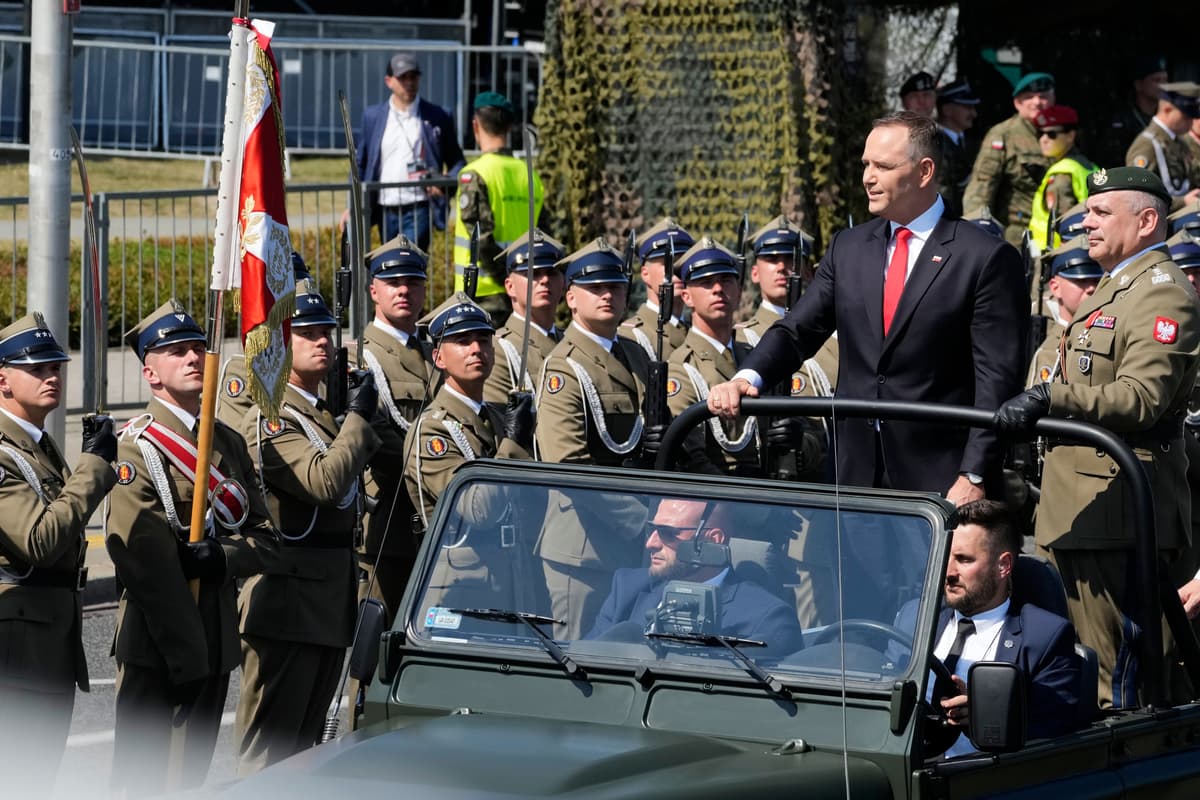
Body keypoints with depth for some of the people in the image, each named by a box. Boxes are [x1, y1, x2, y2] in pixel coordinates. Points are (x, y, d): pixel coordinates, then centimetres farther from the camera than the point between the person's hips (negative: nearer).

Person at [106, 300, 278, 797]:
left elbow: (265, 538, 11)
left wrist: (222, 557, -13)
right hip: (156, 645, -7)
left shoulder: (229, 443, 14)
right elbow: (143, 560, -16)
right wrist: (185, 653, -19)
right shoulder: (137, 446, -9)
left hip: (215, 642, 7)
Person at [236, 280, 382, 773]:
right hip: (287, 599, -10)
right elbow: (325, 482, -27)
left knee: (303, 744, 15)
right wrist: (358, 417, -17)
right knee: (270, 750, -6)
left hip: (329, 602, 10)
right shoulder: (271, 419, -13)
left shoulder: (325, 414, 17)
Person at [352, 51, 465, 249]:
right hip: (386, 212, 4)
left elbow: (456, 163, 7)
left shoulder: (437, 117, 2)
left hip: (419, 210, -4)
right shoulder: (372, 116, 9)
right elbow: (360, 164, 14)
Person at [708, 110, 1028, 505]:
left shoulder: (986, 258, -5)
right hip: (856, 473, 5)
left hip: (938, 478, -5)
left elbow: (997, 378, -8)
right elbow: (798, 331, 9)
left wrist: (973, 477, -15)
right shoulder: (848, 248, 14)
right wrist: (747, 378, -12)